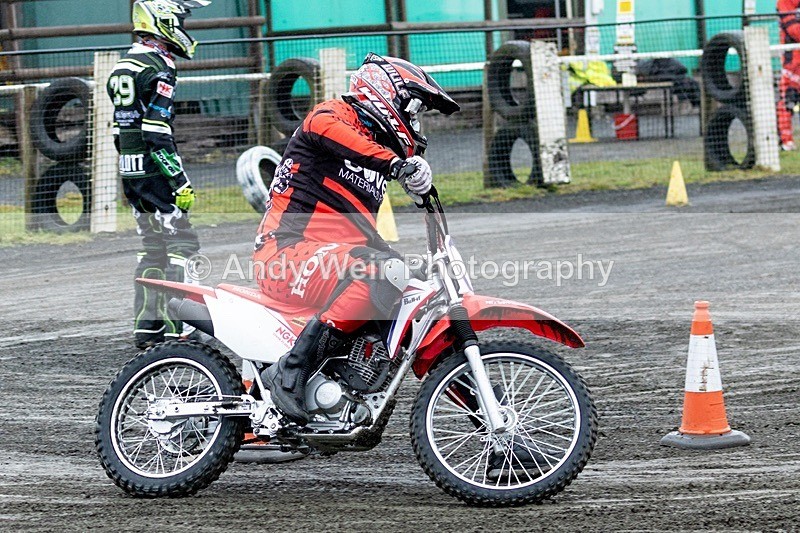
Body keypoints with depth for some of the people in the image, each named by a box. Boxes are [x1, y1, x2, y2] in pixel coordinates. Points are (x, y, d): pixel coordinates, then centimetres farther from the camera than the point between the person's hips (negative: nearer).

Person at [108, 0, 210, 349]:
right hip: (154, 173, -9)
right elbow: (157, 134, -20)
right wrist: (181, 182, -19)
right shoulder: (158, 68, -14)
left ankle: (146, 326, 15)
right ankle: (177, 328, -12)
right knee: (182, 244, -7)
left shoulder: (123, 66, 15)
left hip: (130, 172, 9)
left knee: (153, 247, 15)